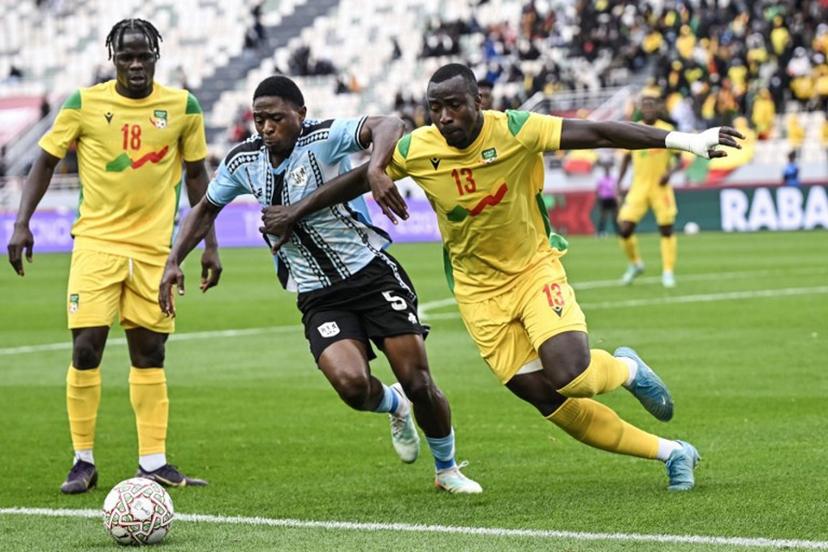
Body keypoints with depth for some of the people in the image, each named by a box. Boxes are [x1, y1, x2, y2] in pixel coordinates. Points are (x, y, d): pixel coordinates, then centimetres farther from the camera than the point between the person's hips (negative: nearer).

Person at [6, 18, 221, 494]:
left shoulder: (183, 107, 0)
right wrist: (22, 224, -7)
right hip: (96, 241, -2)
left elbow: (196, 176, 9)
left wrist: (209, 246, 7)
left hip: (154, 248, 2)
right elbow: (47, 161, 3)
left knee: (150, 355, 6)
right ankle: (84, 461, 2)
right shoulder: (85, 104, -5)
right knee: (86, 349, -9)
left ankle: (153, 463, 11)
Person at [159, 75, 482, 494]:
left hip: (371, 272, -3)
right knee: (351, 383, -23)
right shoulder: (243, 161, 0)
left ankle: (447, 469, 24)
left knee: (418, 383, -5)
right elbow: (205, 210, 18)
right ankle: (393, 405, 15)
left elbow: (388, 126, -35)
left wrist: (375, 169, -55)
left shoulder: (324, 138, -16)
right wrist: (174, 262, 7)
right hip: (319, 298, 3)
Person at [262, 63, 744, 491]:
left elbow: (597, 134, -22)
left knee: (570, 376, -25)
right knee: (549, 401, -5)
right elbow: (357, 180, 6)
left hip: (535, 268, -2)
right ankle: (672, 453, 10)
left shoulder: (515, 131, -18)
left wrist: (682, 140, -28)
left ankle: (627, 369, 14)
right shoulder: (415, 150, -11)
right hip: (480, 292, 2)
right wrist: (298, 211, 14)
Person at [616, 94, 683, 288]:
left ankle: (668, 272, 10)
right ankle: (635, 263, 17)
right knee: (624, 228, -7)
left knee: (666, 229, -1)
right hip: (638, 187, 2)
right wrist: (618, 183, 8)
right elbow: (626, 158, 15)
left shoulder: (667, 131, -6)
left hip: (660, 187, -2)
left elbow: (679, 159, -1)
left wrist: (670, 172, -20)